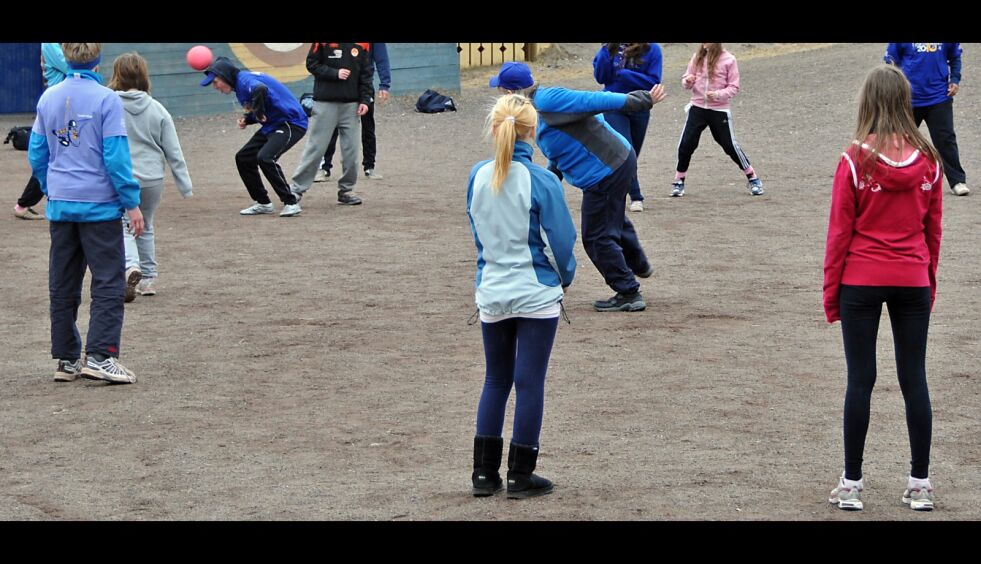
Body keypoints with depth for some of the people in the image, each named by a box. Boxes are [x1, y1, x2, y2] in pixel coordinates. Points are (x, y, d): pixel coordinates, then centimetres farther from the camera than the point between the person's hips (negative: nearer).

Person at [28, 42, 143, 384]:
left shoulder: (48, 98, 6)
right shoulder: (106, 100, -11)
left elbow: (36, 155, 11)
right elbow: (116, 157, -13)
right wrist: (132, 204, -6)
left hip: (60, 205, 6)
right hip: (99, 206, -5)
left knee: (63, 286, 11)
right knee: (108, 283, -1)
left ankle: (66, 360, 14)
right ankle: (100, 357, -9)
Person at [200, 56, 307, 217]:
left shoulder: (244, 80, -19)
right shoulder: (239, 86, 12)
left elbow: (260, 89, -43)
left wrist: (259, 113, -28)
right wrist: (247, 119, 2)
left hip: (291, 123, -11)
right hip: (272, 125, 11)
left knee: (265, 157, -27)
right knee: (243, 158, 11)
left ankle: (291, 202, -17)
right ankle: (263, 203, 19)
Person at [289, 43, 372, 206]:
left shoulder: (362, 45, 4)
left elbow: (366, 72, 7)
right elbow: (312, 64, -3)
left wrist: (364, 99, -1)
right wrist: (335, 73, -15)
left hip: (351, 105, 3)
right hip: (325, 103, -3)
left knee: (351, 150, 2)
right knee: (315, 148, -2)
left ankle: (346, 190, 15)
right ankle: (296, 189, 4)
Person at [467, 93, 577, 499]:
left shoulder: (478, 177, -2)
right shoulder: (540, 182, -15)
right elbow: (559, 239, -9)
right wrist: (565, 278, 9)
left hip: (491, 294, 4)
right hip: (536, 295, -4)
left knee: (496, 380, 15)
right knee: (530, 382, 4)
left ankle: (484, 473, 15)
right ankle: (520, 476, 8)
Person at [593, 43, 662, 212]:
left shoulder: (652, 49, -9)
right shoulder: (611, 48, -4)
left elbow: (654, 82, -12)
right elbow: (600, 77, -4)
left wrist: (625, 74, -22)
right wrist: (605, 52, -18)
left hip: (639, 109, 1)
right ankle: (636, 197, -5)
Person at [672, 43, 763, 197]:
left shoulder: (728, 60, -8)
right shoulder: (697, 57, 3)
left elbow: (734, 87, -5)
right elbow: (686, 82, 9)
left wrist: (718, 95, -22)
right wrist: (688, 81, -14)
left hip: (719, 110, -3)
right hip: (697, 108, 3)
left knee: (730, 145, 1)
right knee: (686, 144, -3)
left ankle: (753, 179, 16)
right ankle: (679, 181, 13)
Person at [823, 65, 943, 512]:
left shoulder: (856, 161, -10)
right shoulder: (928, 161, -1)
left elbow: (840, 232, -6)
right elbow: (933, 230, 6)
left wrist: (831, 290, 2)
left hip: (861, 282, -2)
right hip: (913, 282, 2)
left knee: (860, 381, 2)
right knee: (914, 380, 8)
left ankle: (851, 484, 5)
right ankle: (920, 485, 11)